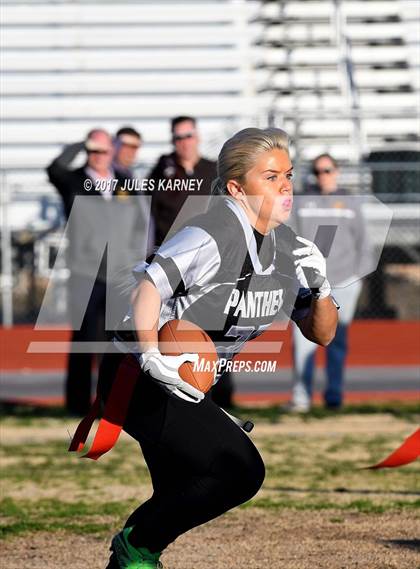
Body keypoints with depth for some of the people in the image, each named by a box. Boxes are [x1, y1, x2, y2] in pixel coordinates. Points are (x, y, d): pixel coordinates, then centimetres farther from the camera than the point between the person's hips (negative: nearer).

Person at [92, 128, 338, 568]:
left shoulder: (287, 247, 4)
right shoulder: (213, 236, -21)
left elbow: (321, 334, 8)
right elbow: (148, 287, -31)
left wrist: (321, 287, -11)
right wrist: (152, 357, -43)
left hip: (187, 384, 9)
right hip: (138, 377, -9)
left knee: (179, 504, 13)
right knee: (240, 470, -18)